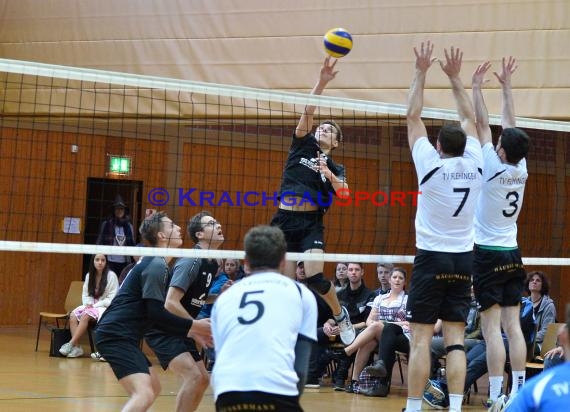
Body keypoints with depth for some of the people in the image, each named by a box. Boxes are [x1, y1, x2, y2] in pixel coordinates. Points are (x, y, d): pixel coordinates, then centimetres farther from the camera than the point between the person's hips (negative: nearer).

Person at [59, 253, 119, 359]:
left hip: (105, 307, -5)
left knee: (85, 316, -32)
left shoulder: (111, 276, -8)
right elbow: (85, 294, 15)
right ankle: (76, 347, -29)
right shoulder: (89, 275, 9)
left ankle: (71, 344, -28)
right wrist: (88, 304, -7)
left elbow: (112, 299, -11)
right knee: (73, 315, -23)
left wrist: (95, 306, -15)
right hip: (91, 306, 6)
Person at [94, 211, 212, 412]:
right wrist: (194, 326, -11)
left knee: (153, 388, 21)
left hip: (123, 336, 11)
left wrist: (193, 332, 13)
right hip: (116, 335, -11)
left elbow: (156, 314, 19)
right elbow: (156, 314, -19)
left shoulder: (155, 263, 19)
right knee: (144, 394, -23)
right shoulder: (156, 265, -12)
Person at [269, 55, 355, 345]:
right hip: (284, 220, 1)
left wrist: (330, 176, -23)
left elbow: (343, 192, -6)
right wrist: (322, 82, -13)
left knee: (314, 276, -17)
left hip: (311, 222, -1)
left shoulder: (335, 169, 13)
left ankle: (341, 315, 7)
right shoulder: (302, 146, 12)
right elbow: (307, 111, -1)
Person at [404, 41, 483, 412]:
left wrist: (421, 73, 6)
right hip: (463, 259, 4)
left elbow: (413, 116, 1)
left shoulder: (431, 164, -8)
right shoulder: (474, 165, 1)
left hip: (432, 258, -4)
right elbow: (470, 120, 16)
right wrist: (455, 77, 20)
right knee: (456, 340, 2)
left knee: (421, 338, -3)